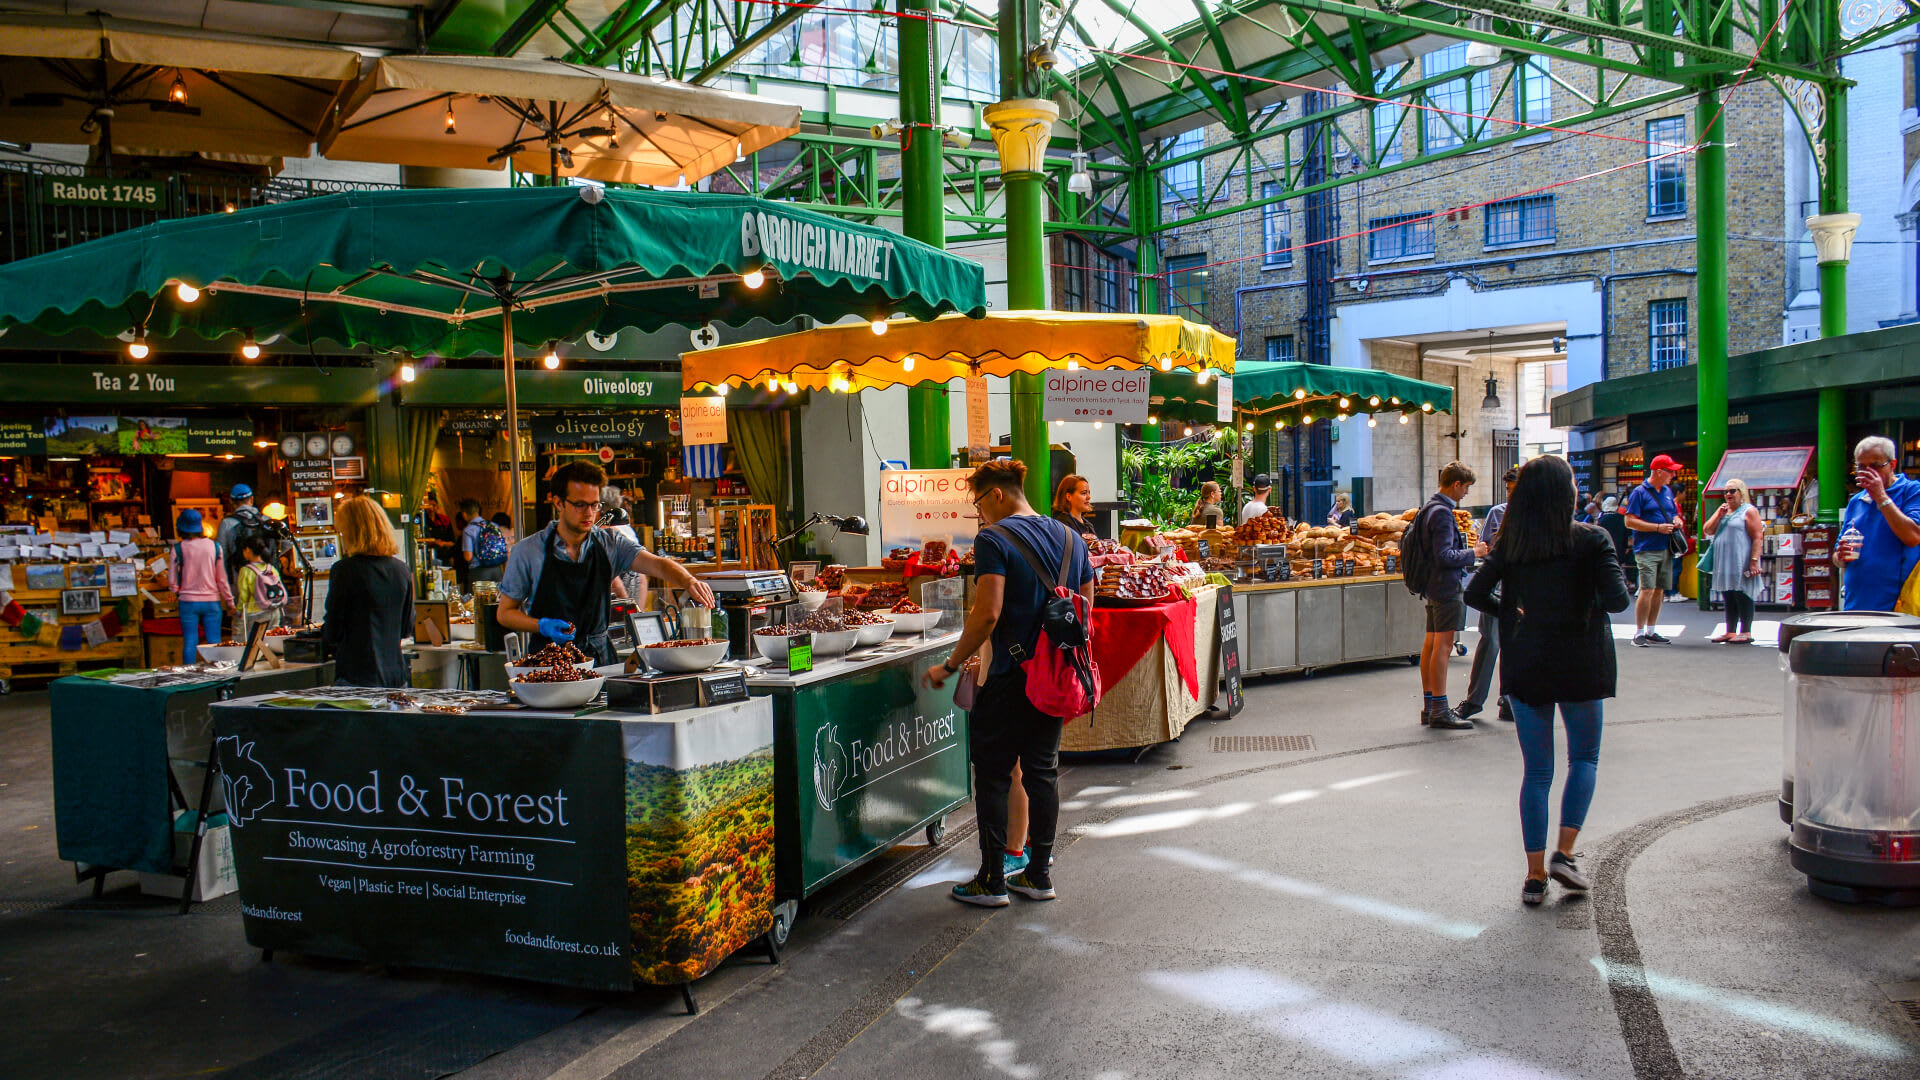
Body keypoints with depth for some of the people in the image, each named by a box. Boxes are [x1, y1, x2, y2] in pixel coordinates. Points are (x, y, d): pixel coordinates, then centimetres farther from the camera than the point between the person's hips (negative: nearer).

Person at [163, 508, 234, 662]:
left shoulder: (179, 548, -5)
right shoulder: (214, 546, -3)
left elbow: (172, 582, -3)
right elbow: (222, 578, 1)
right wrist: (229, 601, 10)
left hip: (188, 602, -1)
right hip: (212, 601, 1)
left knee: (189, 642, 5)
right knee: (214, 642, 4)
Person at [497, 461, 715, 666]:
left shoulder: (611, 543, 5)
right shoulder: (528, 552, -1)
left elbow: (656, 564, -10)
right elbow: (505, 613, 5)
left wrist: (689, 581, -31)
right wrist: (543, 626, -14)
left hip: (600, 656, 2)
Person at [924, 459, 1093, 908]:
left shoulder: (993, 540, -12)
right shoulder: (1071, 539, 10)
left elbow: (987, 614, -21)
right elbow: (1086, 607, 13)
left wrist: (949, 666, -13)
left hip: (1009, 677, -7)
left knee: (993, 777, 5)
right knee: (1042, 772, 15)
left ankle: (992, 880, 10)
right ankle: (1038, 874, 21)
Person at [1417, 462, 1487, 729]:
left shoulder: (1430, 508, 14)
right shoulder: (1442, 512, -17)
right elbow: (1444, 556, -22)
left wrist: (1469, 552, 17)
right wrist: (1473, 553, -9)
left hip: (1434, 586, 11)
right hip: (1446, 586, -11)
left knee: (1431, 644, 12)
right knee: (1443, 646, -8)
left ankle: (1428, 706, 19)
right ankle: (1439, 711, -6)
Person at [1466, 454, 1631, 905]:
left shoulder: (1510, 545, -1)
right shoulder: (1591, 540, -10)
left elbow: (1475, 593, -4)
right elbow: (1617, 599, -17)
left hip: (1524, 668, 3)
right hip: (1579, 665, -2)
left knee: (1537, 771, 10)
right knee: (1584, 759, 18)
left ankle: (1535, 876, 9)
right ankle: (1564, 853, 3)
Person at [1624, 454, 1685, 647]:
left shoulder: (1668, 492, 17)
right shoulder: (1639, 492, -5)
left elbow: (1675, 514, 28)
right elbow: (1630, 522, -11)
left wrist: (1676, 521, 4)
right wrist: (1658, 527, -16)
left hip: (1666, 549, 7)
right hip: (1647, 549, -7)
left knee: (1659, 591, 9)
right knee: (1647, 590, -12)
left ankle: (1651, 632, 17)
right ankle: (1639, 633, -7)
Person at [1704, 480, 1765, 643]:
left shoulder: (1749, 511, -4)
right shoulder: (1723, 511, 19)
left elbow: (1757, 537, -11)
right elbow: (1707, 530, 12)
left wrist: (1754, 561, -20)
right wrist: (1718, 515, -3)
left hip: (1741, 565, -7)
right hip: (1724, 564, 7)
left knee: (1743, 597, -7)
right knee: (1728, 599, 9)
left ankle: (1746, 633, -4)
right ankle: (1730, 632, 14)